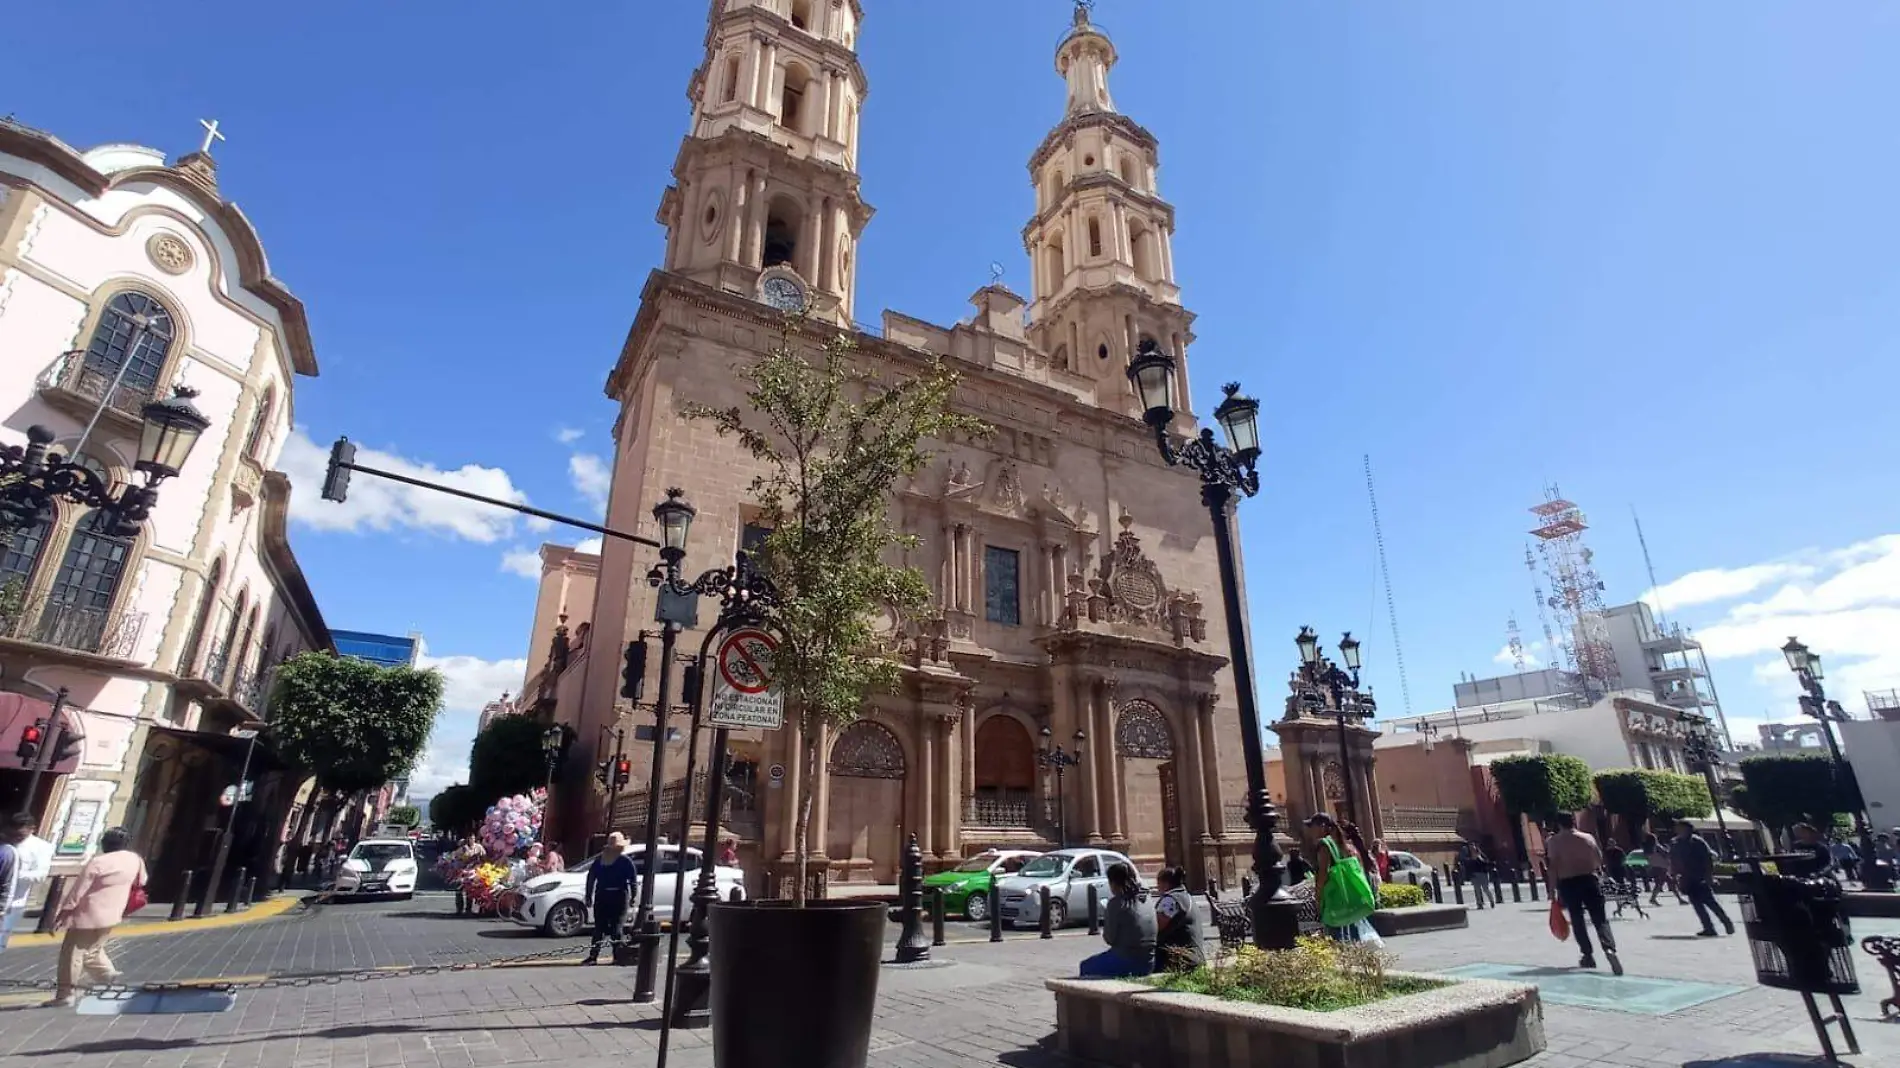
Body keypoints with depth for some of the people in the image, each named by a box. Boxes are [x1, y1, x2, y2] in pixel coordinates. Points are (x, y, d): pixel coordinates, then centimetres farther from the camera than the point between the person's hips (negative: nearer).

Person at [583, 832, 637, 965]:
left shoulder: (600, 859, 9)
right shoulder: (625, 860, -2)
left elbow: (591, 877, 7)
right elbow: (633, 879, -7)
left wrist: (589, 896, 10)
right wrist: (633, 896, -2)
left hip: (601, 897, 3)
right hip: (619, 896, -3)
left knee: (599, 927, 9)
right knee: (616, 927, 0)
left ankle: (593, 956, 4)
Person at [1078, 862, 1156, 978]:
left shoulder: (1117, 902, -15)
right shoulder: (1146, 899, 5)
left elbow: (1110, 938, -10)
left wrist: (1105, 915, 5)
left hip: (1127, 962, -7)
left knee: (1086, 966, 15)